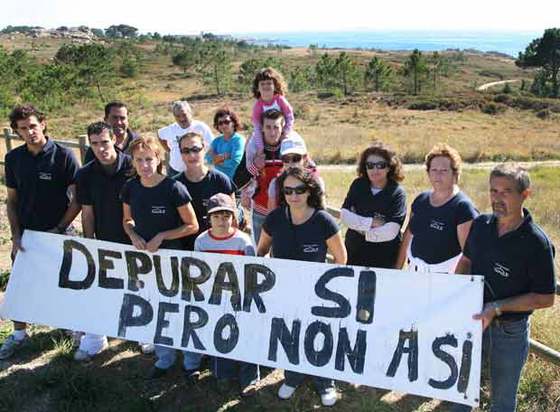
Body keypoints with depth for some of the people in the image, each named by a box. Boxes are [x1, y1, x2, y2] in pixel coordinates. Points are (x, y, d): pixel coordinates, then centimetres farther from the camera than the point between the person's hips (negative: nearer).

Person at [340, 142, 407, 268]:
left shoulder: (397, 193, -12)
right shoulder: (358, 185, -1)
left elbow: (390, 232, -19)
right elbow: (344, 215, -8)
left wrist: (361, 229, -10)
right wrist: (371, 223, -16)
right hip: (354, 254, 3)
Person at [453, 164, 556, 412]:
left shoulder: (536, 242, -21)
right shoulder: (481, 224, -6)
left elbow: (545, 298, -17)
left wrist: (497, 307, -24)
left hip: (510, 330, -4)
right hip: (472, 319, 5)